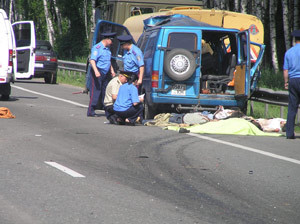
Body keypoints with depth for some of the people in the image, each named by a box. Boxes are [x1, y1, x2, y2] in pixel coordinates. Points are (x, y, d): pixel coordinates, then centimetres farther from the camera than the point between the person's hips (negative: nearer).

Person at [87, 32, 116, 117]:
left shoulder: (107, 49, 17)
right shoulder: (97, 48, -12)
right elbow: (92, 60, -22)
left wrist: (112, 70, 26)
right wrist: (96, 71, -33)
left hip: (105, 74, 9)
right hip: (97, 73, -9)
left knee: (105, 92, 11)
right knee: (95, 91, -10)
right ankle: (91, 111, -9)